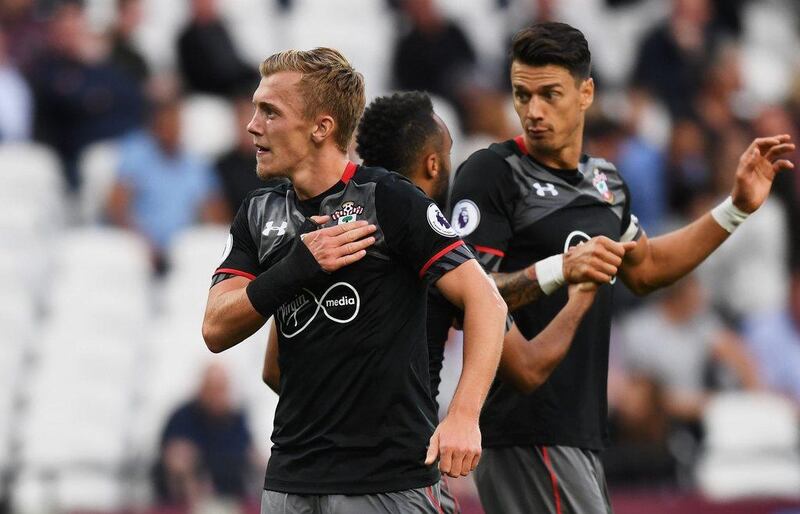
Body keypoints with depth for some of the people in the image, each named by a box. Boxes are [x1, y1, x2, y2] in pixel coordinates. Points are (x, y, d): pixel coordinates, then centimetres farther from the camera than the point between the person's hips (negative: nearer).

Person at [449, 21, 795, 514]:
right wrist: (560, 270, -28)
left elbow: (643, 269, 31)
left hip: (579, 432, 8)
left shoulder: (605, 180, 15)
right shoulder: (491, 174, -8)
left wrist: (736, 209, 27)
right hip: (525, 432, -8)